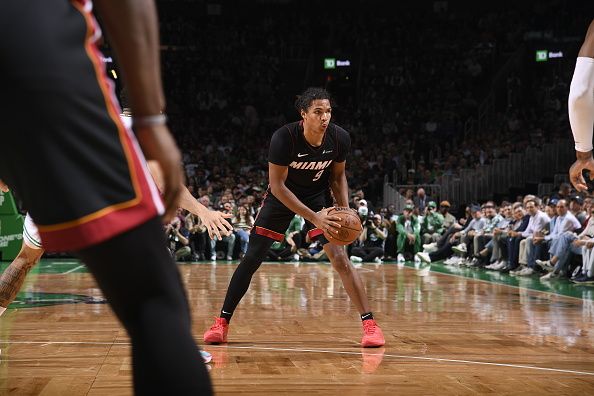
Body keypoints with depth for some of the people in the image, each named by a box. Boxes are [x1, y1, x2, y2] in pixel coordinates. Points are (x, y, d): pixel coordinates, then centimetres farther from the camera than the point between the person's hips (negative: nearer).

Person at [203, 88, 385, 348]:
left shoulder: (339, 138, -20)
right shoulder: (284, 138, -30)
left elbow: (338, 176, 0)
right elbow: (277, 185, -25)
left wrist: (345, 210, -15)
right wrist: (313, 217, -32)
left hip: (318, 195, 1)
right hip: (282, 197, -1)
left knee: (339, 258, -14)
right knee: (251, 259, -2)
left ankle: (369, 323, -8)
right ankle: (222, 322, 11)